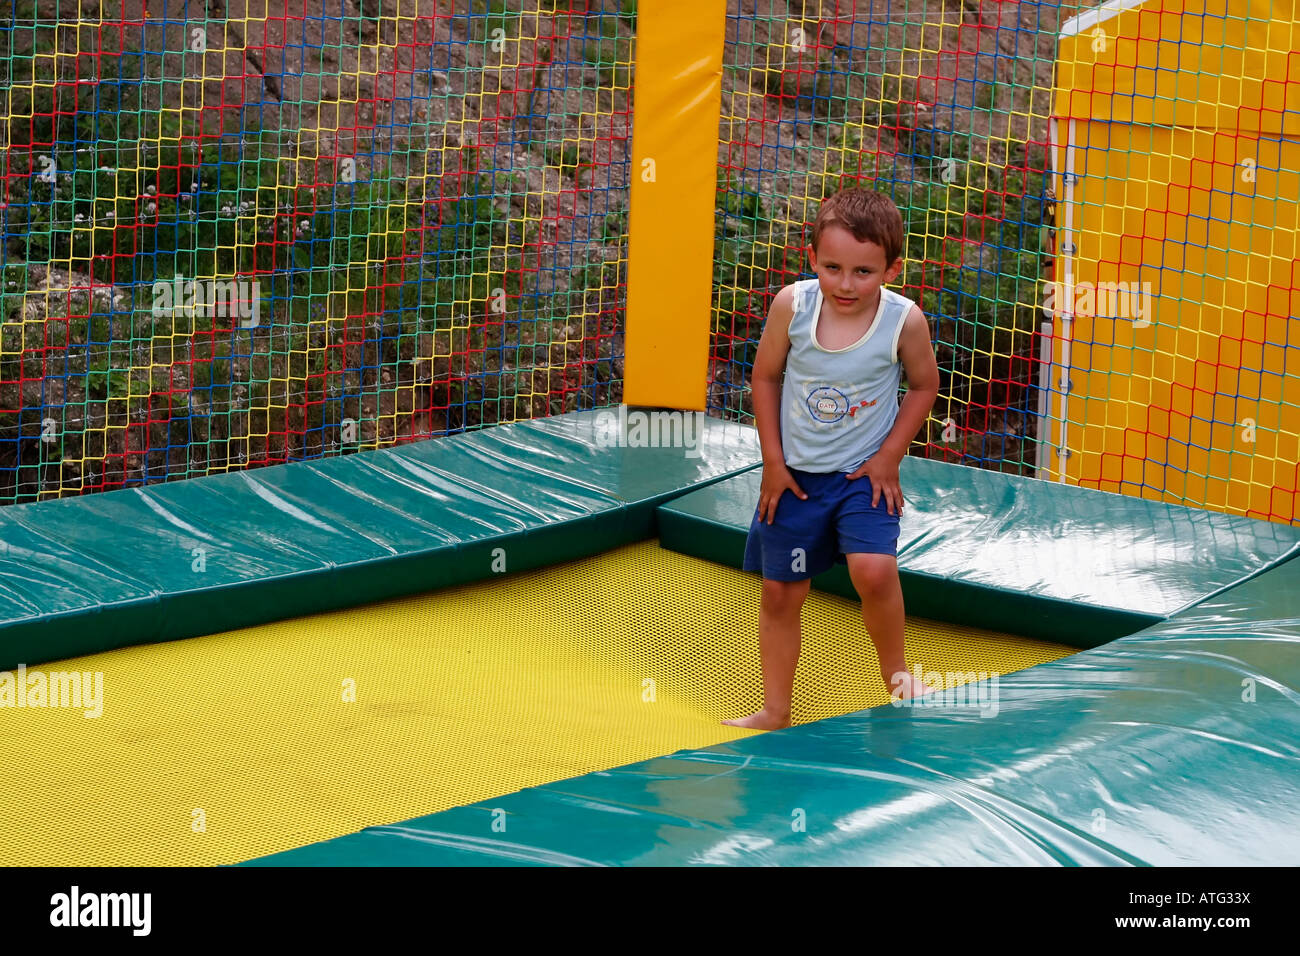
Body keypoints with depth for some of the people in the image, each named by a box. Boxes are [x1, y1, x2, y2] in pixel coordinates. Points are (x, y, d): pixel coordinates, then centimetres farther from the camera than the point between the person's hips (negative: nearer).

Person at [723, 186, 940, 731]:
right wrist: (773, 461, -3)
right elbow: (766, 377, -1)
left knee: (874, 570, -23)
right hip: (794, 475, 2)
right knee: (781, 592, 8)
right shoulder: (791, 305, -15)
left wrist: (889, 457, -6)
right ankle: (775, 710, 25)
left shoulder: (904, 321, -17)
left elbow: (924, 385, 0)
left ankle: (895, 670, 5)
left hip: (864, 475, -2)